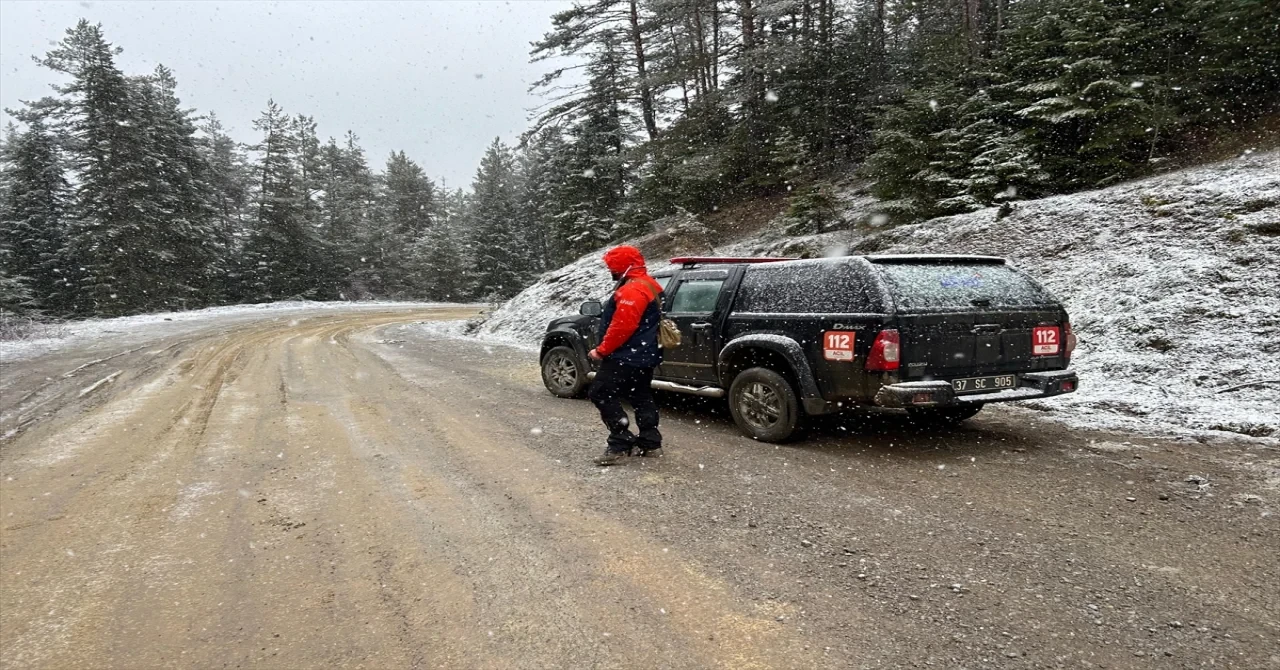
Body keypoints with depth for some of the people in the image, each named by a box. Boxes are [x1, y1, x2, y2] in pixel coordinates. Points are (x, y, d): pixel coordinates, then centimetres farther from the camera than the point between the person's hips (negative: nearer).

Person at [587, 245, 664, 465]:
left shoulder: (632, 290, -20)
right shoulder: (649, 286, 15)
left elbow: (622, 327, -26)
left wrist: (602, 350, -15)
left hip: (626, 357, -11)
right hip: (644, 356, 11)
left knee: (602, 395, -7)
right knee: (641, 398, 16)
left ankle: (620, 445, -8)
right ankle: (651, 443, 21)